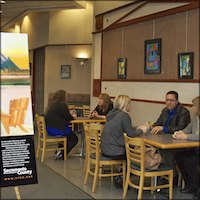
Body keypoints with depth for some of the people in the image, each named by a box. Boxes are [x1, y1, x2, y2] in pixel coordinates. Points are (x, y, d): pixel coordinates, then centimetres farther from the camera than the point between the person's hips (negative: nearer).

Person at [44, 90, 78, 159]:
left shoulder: (51, 104, 12)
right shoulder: (62, 105, -16)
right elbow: (68, 118, -12)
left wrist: (69, 114, 24)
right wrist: (73, 117, 9)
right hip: (57, 129, -9)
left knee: (69, 134, 31)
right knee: (74, 139, 9)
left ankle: (59, 152, 29)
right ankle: (62, 154, 1)